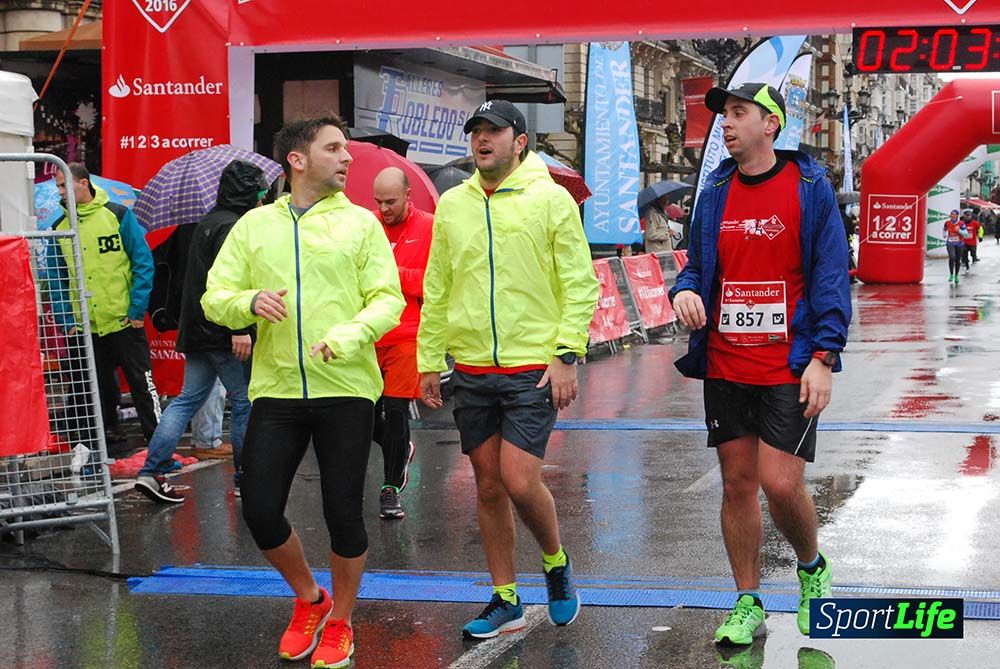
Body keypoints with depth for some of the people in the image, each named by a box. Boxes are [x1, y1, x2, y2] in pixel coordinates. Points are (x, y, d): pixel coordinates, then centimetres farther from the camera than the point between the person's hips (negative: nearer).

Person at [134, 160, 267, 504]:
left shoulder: (206, 223, 18)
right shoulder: (234, 226, -14)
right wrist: (240, 329, -28)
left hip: (198, 330, 9)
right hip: (224, 333, -9)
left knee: (188, 399, 10)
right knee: (245, 403, 1)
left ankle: (152, 471, 2)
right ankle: (245, 480, 9)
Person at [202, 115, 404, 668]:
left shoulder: (361, 223, 4)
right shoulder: (254, 226, 9)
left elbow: (387, 300, -2)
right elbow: (215, 299, 6)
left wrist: (347, 337, -21)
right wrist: (249, 302, -17)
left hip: (345, 389, -2)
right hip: (275, 390, 2)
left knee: (344, 513, 0)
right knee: (259, 510, 0)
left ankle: (338, 623, 23)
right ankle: (309, 601, 28)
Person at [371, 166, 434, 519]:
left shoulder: (429, 229, -1)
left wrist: (396, 274, -16)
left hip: (407, 335, -3)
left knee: (396, 410, -7)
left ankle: (390, 488, 4)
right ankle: (401, 450, 36)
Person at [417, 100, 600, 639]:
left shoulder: (550, 199, -4)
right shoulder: (452, 204, 9)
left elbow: (580, 284, -5)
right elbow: (436, 291, 13)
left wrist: (567, 354, -12)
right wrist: (428, 361, 11)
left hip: (533, 370, -4)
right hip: (472, 371, 5)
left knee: (520, 482, -12)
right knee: (488, 488, 8)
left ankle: (556, 562, 18)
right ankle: (506, 601, 20)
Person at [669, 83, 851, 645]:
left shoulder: (810, 187, -4)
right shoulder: (716, 192, 9)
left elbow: (832, 276, -6)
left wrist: (824, 356, -13)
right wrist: (685, 290, -6)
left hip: (788, 366, -5)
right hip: (724, 365, 5)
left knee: (781, 483, -9)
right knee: (737, 482, 8)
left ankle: (813, 568, 22)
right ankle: (748, 605, 20)